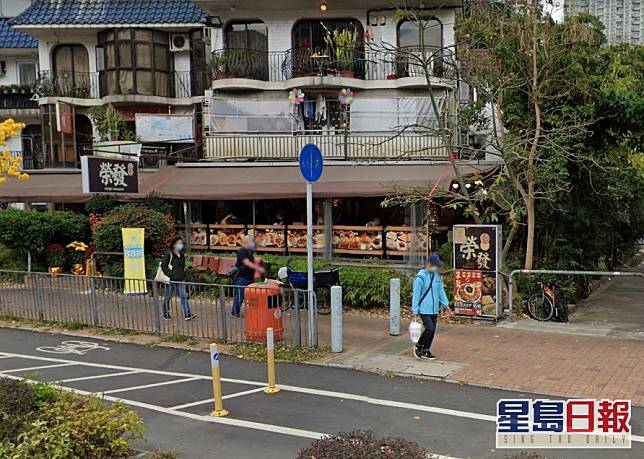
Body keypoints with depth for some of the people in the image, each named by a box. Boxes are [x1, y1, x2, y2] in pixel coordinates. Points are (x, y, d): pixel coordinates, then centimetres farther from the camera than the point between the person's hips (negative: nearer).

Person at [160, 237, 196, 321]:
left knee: (183, 296, -5)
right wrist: (169, 274, -15)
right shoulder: (169, 254, -7)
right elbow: (163, 265, -10)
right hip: (171, 280, -5)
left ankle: (187, 315, -9)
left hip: (180, 280, 5)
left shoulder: (182, 255, 13)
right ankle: (166, 315, 21)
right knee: (167, 297, 7)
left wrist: (183, 275, 13)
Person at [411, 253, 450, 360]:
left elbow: (441, 290, 17)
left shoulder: (437, 276, 8)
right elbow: (416, 295, -12)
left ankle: (425, 351, 22)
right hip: (424, 309, -7)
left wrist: (445, 305, 12)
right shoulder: (420, 277, -13)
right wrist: (415, 311, -12)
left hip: (434, 309, 7)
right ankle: (418, 346, 6)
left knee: (433, 331, 8)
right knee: (430, 328, -15)